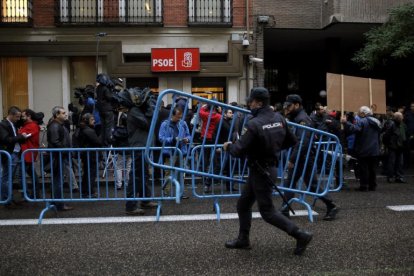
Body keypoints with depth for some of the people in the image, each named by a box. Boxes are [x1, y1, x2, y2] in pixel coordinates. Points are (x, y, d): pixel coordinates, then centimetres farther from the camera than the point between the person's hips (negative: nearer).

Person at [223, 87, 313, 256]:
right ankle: (243, 240, 28)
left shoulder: (254, 124, -23)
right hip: (271, 166, 9)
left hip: (260, 171, -9)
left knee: (267, 212, 1)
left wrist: (228, 146, -1)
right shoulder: (279, 119, 0)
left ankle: (301, 235, 2)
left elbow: (239, 150, -22)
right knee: (243, 204, 18)